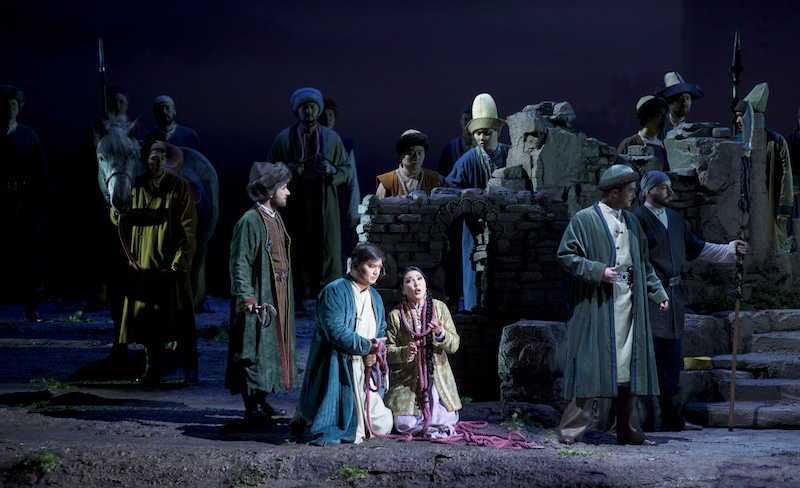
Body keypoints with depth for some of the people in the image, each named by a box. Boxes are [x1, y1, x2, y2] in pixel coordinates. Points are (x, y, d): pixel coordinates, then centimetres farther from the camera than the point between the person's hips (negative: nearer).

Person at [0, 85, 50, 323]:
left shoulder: (29, 137, 7)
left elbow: (43, 178, 7)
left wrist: (42, 211, -2)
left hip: (24, 205, 0)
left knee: (29, 256, 0)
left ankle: (32, 308, 7)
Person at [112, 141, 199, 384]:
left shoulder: (179, 187, -3)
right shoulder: (136, 186, 6)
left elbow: (189, 227, -6)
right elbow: (117, 215, 18)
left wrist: (180, 259, -13)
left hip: (172, 262, -3)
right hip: (144, 262, 3)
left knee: (179, 315, 0)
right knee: (148, 316, 7)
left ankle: (190, 367, 12)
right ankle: (153, 368, 16)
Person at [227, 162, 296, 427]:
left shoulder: (275, 218, 12)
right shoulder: (250, 221, -15)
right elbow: (239, 264, -17)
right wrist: (248, 300, -22)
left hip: (277, 299, 9)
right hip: (257, 301, -9)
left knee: (272, 348, 13)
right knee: (255, 351, -6)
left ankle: (259, 403, 22)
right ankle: (253, 409, -2)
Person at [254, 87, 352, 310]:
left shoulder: (332, 138, 10)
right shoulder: (285, 137, 8)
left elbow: (346, 169, 12)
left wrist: (331, 171, -9)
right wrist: (289, 171, -10)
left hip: (324, 202, 0)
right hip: (295, 202, 0)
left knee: (327, 247, -6)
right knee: (298, 247, -3)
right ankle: (301, 297, 2)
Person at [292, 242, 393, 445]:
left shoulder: (375, 297, 14)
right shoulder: (334, 292, -11)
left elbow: (381, 332, 17)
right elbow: (336, 331, -20)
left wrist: (374, 354, -5)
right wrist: (366, 346, -16)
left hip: (366, 373, 7)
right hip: (338, 371, -7)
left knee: (381, 427, 5)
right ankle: (304, 415, 22)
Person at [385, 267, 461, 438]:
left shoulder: (440, 308, 2)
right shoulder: (396, 315, -3)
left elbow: (454, 345, -2)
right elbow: (388, 351, -2)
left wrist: (441, 333, -23)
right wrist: (405, 352, -23)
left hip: (437, 377, 2)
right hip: (407, 381, -1)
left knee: (447, 422, -7)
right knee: (406, 425, -12)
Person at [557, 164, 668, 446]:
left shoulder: (631, 222, 17)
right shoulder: (585, 220, -3)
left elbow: (643, 262, 24)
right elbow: (566, 256, -8)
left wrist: (658, 293, 17)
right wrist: (599, 271, -16)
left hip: (628, 304, 6)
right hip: (595, 305, -6)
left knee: (629, 367, 7)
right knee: (589, 366, -8)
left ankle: (629, 431, 15)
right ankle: (572, 431, -3)